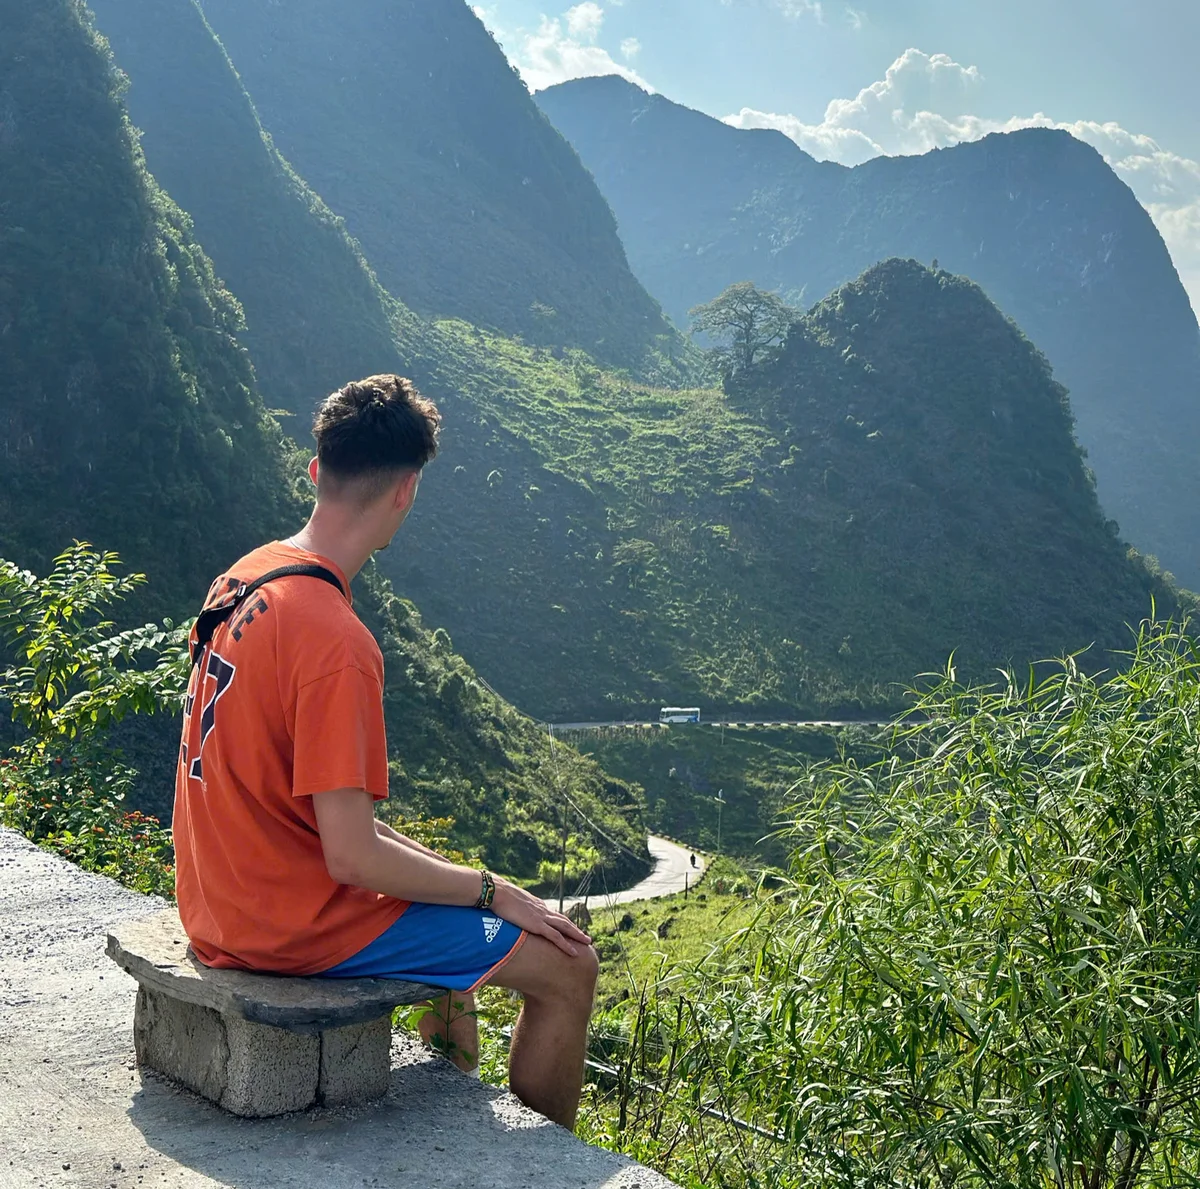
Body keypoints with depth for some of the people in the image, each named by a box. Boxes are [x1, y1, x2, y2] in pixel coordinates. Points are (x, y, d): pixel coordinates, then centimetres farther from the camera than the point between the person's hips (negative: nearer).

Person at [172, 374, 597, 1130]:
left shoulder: (244, 579, 2)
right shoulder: (335, 639, -27)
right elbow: (352, 855, -27)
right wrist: (494, 892, -12)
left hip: (228, 899, 9)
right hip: (296, 925, -9)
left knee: (450, 898, 30)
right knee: (568, 967, -2)